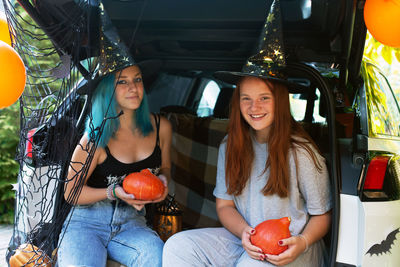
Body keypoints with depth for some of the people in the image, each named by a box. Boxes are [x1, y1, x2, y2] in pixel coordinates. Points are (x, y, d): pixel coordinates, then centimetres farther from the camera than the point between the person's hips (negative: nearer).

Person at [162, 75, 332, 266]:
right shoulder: (230, 146, 5)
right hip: (243, 239, 5)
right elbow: (224, 204, 7)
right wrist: (244, 231, -14)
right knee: (176, 246, -17)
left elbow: (322, 215, -2)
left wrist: (302, 242, -22)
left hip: (290, 247, -4)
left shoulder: (301, 152, -9)